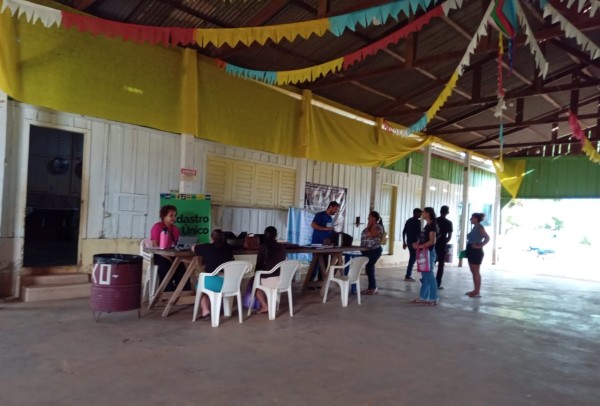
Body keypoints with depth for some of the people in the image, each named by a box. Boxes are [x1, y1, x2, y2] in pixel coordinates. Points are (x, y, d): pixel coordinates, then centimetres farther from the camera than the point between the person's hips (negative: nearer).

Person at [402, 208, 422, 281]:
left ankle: (409, 275, 19)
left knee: (412, 258, 17)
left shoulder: (408, 220, 14)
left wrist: (404, 242, 18)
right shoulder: (417, 221, -10)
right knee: (413, 258, -3)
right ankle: (408, 276, -3)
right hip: (414, 242, -8)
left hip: (409, 241, 8)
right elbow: (419, 232, -16)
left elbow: (404, 232, 14)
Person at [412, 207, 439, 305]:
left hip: (429, 253, -9)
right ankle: (423, 297, 16)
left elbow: (432, 241, -19)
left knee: (429, 275, -5)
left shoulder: (432, 225, -11)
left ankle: (433, 299, 2)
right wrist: (417, 243, 3)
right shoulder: (427, 225, 15)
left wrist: (420, 246, -19)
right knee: (425, 275, 10)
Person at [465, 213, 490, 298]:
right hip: (471, 251, 9)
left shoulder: (480, 227, -12)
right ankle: (475, 290, 19)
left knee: (476, 272, -4)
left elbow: (487, 238, -21)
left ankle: (477, 292, 2)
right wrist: (468, 248, 11)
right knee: (473, 272, 12)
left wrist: (480, 246, -20)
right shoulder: (475, 227, 14)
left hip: (476, 251, -9)